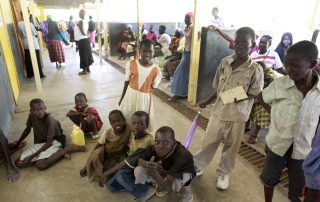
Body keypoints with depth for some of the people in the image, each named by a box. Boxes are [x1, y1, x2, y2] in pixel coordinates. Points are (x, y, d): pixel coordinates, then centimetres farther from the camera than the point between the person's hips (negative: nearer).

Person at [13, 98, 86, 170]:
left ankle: (66, 149, -15)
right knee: (19, 163, -10)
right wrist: (18, 143, 25)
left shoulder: (50, 120, -24)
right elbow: (27, 129, 14)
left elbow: (49, 143, -21)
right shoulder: (31, 116, -8)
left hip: (54, 141, -7)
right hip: (40, 143, 8)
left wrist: (32, 156, -22)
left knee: (40, 164, -30)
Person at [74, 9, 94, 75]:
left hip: (82, 41, -9)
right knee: (87, 54, 13)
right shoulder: (85, 21, 11)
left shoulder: (80, 22, -15)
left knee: (83, 55, -3)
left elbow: (82, 32, -18)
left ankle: (84, 70, 3)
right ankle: (88, 69, 21)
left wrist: (85, 35, -2)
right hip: (86, 39, 9)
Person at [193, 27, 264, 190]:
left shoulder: (255, 70, -13)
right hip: (218, 111, 3)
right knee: (208, 142, 15)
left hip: (237, 116, -3)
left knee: (230, 147, 15)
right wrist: (207, 101, 9)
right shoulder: (225, 62, -2)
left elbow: (256, 95, -7)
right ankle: (197, 167, 36)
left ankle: (224, 174, 38)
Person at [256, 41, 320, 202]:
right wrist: (275, 113, -7)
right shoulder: (279, 84, -14)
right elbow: (260, 98, 5)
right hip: (277, 144, 1)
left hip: (304, 149, 0)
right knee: (269, 180, 22)